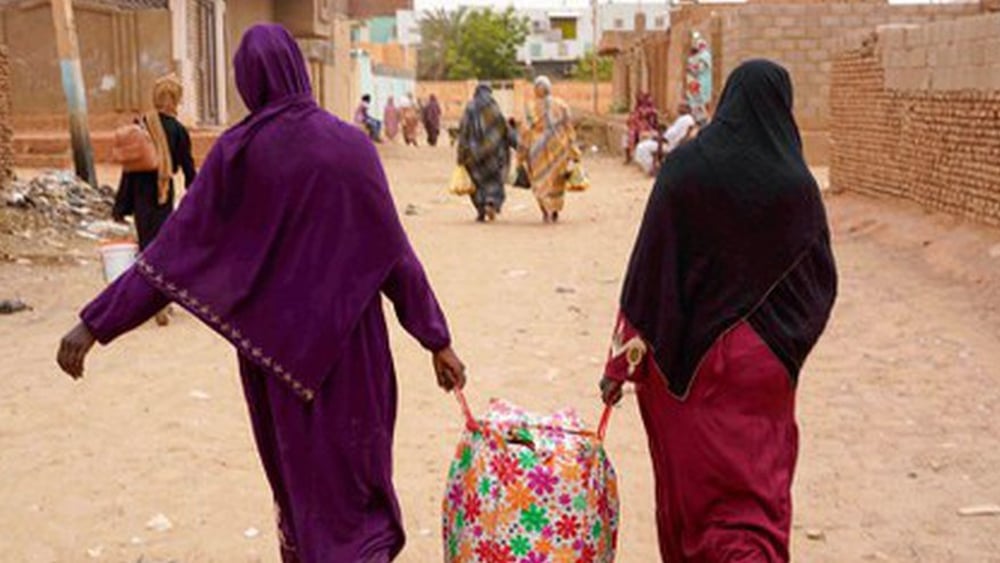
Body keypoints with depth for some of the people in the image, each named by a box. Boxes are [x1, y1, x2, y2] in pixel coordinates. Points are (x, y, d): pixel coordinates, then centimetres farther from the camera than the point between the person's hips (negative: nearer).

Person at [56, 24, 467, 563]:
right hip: (346, 333, 0)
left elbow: (177, 247, -9)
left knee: (296, 456, 19)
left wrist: (97, 322, -3)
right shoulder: (352, 145, -8)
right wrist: (437, 339, -1)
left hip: (276, 337, 1)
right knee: (354, 450, 15)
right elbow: (393, 251, -7)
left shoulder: (238, 151, -9)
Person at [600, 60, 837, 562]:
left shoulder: (684, 168, -8)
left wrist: (622, 360, -4)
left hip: (686, 356, 1)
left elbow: (647, 266, -9)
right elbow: (821, 280, 1)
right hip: (762, 364, 0)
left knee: (685, 478, 16)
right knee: (756, 489, 8)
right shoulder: (795, 184, -7)